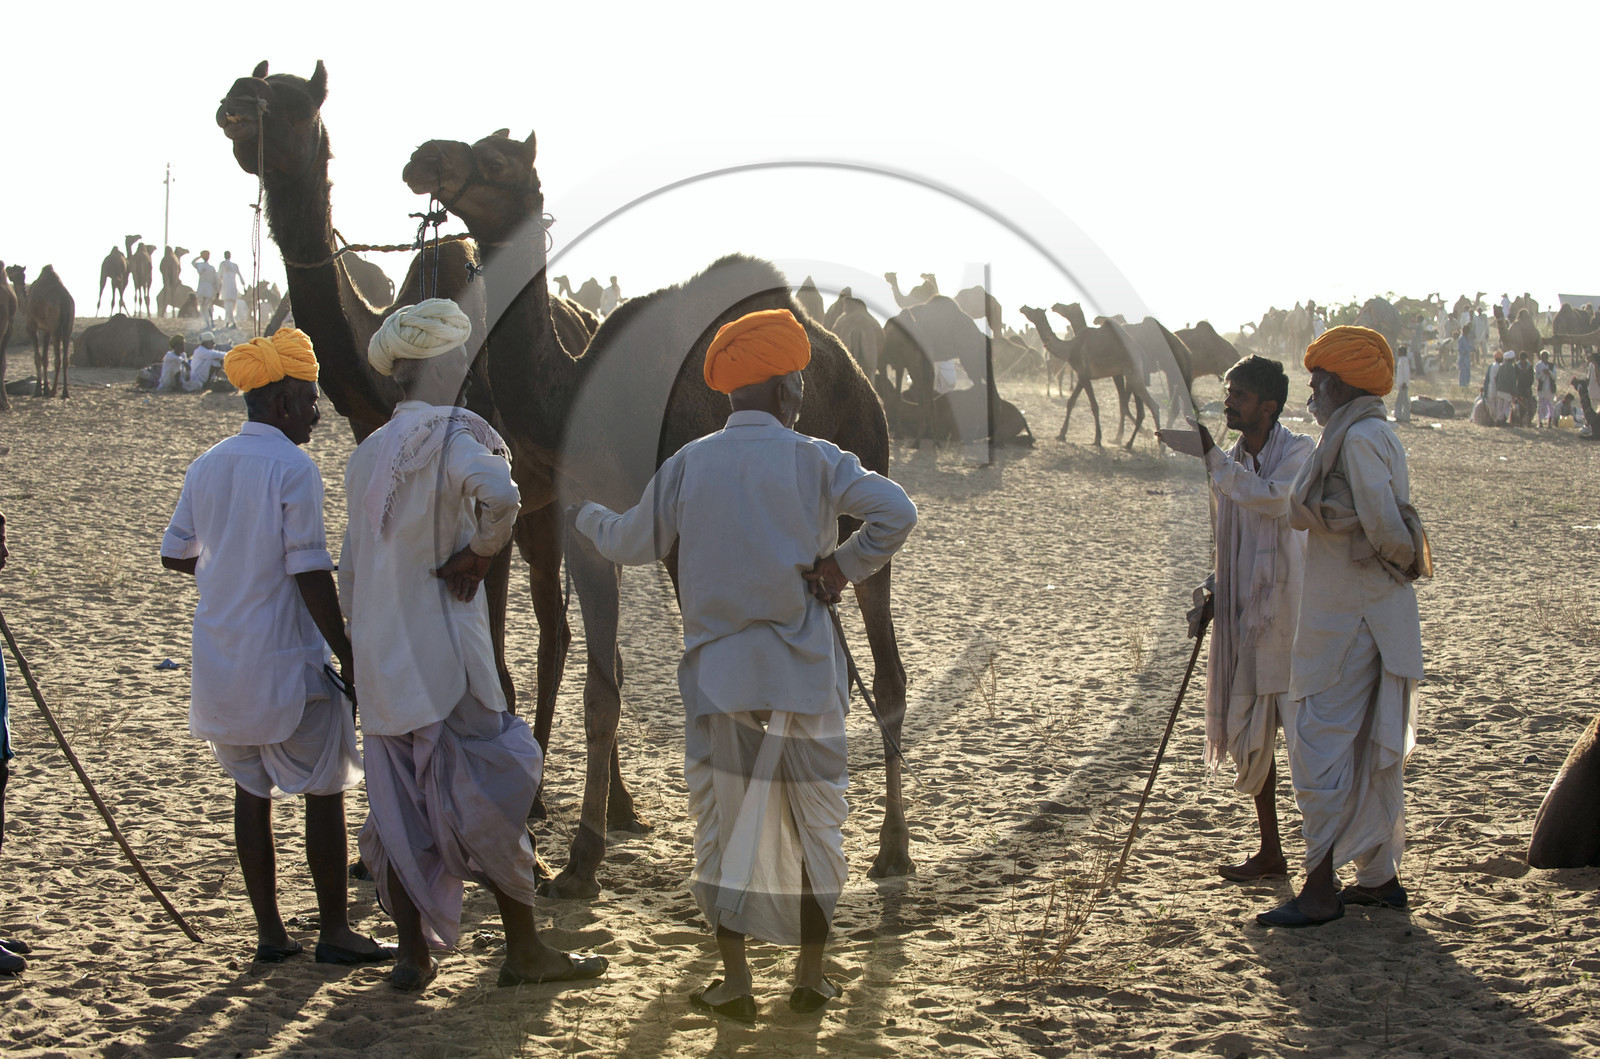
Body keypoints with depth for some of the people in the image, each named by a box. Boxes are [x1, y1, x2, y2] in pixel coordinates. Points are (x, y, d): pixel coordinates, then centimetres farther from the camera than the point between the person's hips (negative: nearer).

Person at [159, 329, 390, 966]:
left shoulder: (206, 467, 7)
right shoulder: (293, 469, -14)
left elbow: (175, 555, 13)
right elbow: (311, 574, -17)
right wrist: (349, 658, -11)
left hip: (221, 665, 7)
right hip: (288, 662, -7)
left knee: (252, 790, 13)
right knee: (324, 792, 4)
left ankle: (269, 931, 16)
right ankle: (333, 931, 8)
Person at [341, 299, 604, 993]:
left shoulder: (367, 454, 15)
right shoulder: (452, 432, -9)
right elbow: (498, 494, -32)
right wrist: (481, 553, -15)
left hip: (380, 666, 7)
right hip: (445, 656, -7)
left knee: (399, 806, 11)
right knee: (493, 795, 2)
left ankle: (412, 954, 15)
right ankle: (525, 950, 9)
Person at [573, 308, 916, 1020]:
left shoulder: (688, 464, 1)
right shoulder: (813, 460, -5)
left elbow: (633, 545, 11)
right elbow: (897, 513, -16)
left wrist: (588, 518, 31)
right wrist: (844, 567, -4)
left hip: (719, 673, 1)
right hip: (803, 669, -1)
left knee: (724, 824, 8)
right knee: (814, 822, 11)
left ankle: (735, 984, 7)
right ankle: (810, 977, 16)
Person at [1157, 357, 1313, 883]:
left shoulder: (1297, 452, -8)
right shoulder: (1233, 462, 13)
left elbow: (1273, 500, -28)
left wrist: (1211, 456, -27)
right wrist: (1211, 593, 7)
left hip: (1284, 612, -7)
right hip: (1241, 614, 7)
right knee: (1249, 734, 11)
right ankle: (1270, 852, 21)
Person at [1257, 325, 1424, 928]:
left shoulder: (1360, 437, -17)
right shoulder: (1371, 433, 14)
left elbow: (1385, 527, -20)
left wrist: (1405, 562, -3)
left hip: (1350, 616, -10)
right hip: (1364, 612, 10)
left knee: (1323, 743, -8)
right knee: (1368, 750, 15)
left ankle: (1320, 889, -6)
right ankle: (1379, 876, 23)